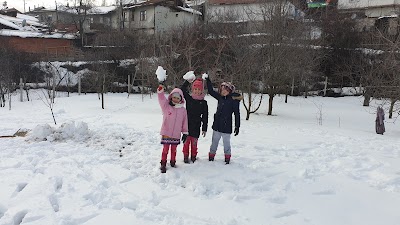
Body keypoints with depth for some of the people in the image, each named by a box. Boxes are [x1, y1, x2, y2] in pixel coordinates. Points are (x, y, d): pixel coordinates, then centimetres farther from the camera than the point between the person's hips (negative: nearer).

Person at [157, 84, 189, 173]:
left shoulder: (183, 110, 3)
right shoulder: (166, 106, -1)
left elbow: (184, 122, 6)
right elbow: (162, 99, -16)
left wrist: (185, 133, 7)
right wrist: (160, 91, -34)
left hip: (176, 135, 2)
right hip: (166, 133, -2)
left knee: (174, 149, 15)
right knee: (165, 149, 3)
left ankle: (173, 162, 33)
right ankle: (163, 164, 16)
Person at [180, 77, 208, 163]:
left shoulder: (204, 102, 1)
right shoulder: (189, 98, 2)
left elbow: (205, 116, 2)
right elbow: (182, 90, -9)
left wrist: (204, 128, 1)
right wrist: (187, 81, -18)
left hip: (196, 126, 0)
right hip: (187, 124, 0)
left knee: (194, 142, 7)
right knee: (186, 141, 4)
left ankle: (193, 156, 23)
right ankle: (186, 156, 18)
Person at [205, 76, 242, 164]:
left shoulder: (234, 100, -10)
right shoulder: (220, 97, 5)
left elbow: (237, 114, -9)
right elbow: (211, 91, 14)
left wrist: (237, 126, -10)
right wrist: (208, 80, 8)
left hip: (226, 126, -5)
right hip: (217, 124, 5)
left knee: (226, 143, 7)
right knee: (214, 142, 15)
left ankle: (227, 158, 24)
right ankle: (211, 156, 27)